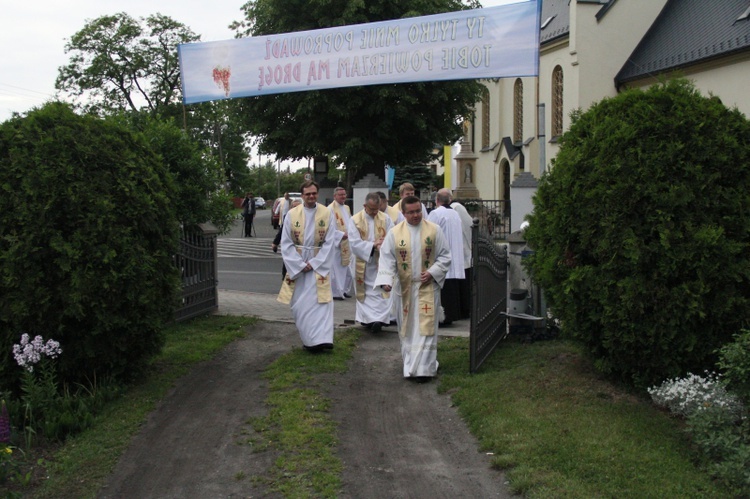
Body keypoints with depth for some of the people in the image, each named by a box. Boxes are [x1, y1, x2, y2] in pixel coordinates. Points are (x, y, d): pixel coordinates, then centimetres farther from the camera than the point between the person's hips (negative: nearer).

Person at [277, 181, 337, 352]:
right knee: (300, 304, 4)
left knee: (319, 301, -10)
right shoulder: (292, 214, -1)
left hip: (319, 265, -1)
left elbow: (329, 243, -4)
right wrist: (300, 265, -10)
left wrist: (314, 263, -11)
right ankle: (309, 339, 15)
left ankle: (321, 339, -11)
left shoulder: (327, 214, -3)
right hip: (296, 265, 2)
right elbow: (286, 244, -1)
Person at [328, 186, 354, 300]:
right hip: (336, 244, -8)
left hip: (347, 244, 8)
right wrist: (342, 235, -20)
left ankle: (345, 290, 24)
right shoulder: (330, 209, -11)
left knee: (347, 269, 12)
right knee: (337, 269, -4)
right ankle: (336, 292, 4)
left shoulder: (346, 208, 14)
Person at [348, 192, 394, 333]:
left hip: (381, 263, 1)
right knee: (366, 292, 8)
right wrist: (373, 245, -21)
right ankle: (367, 318, 17)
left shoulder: (385, 219, 0)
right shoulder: (355, 220, -6)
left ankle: (379, 318, -5)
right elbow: (354, 242, -13)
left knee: (382, 291, -5)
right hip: (363, 263, -1)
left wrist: (383, 245, -24)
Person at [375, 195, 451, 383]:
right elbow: (387, 259, -3)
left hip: (427, 287, -1)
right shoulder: (394, 233, 0)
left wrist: (432, 272, -11)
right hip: (404, 288, 1)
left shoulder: (434, 230, -1)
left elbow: (445, 256, 3)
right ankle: (410, 365, 19)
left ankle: (423, 368, -2)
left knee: (425, 327, -5)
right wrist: (386, 280, -18)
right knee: (407, 329, 8)